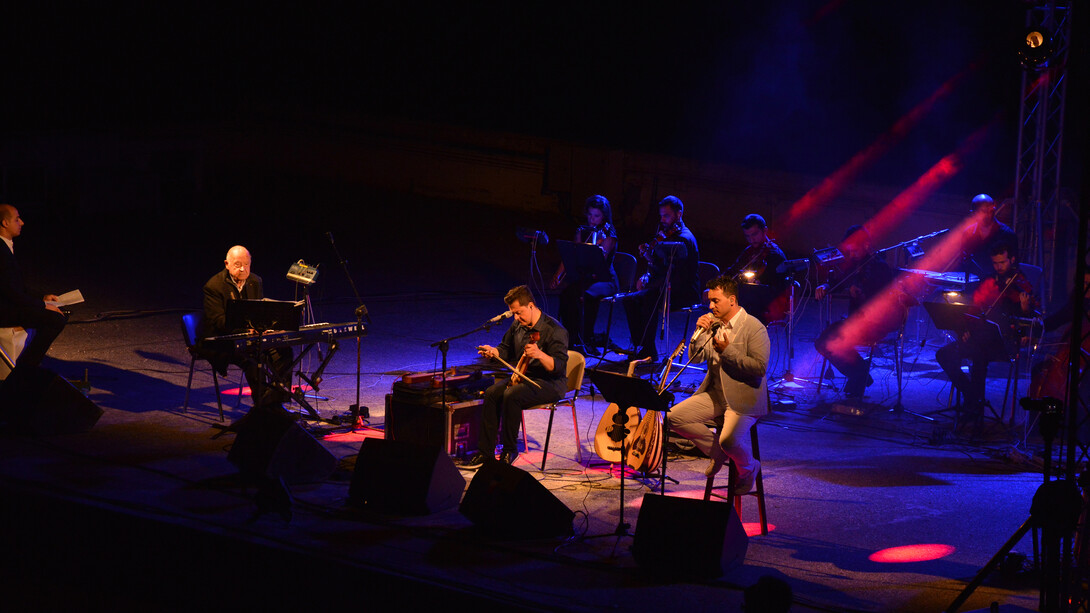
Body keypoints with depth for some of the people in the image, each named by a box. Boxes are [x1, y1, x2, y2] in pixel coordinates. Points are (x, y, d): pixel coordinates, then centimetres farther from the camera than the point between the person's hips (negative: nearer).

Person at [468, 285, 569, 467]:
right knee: (492, 393, -14)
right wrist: (493, 351, -2)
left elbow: (559, 366, -25)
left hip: (550, 383, -8)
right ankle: (486, 452, -10)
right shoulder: (518, 325, 7)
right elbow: (506, 350, 21)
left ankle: (510, 450, -15)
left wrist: (540, 355, -42)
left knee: (511, 395, -30)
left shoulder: (554, 330, -18)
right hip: (523, 377, 8)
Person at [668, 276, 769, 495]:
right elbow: (696, 357, 10)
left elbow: (760, 368, -20)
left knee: (729, 440, -30)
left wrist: (727, 351, -22)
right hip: (715, 393, 7)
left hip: (743, 398, -7)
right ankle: (717, 453, 10)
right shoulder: (713, 323, 7)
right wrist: (699, 332, -8)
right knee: (675, 417, -7)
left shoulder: (754, 328, -13)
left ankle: (748, 469, 6)